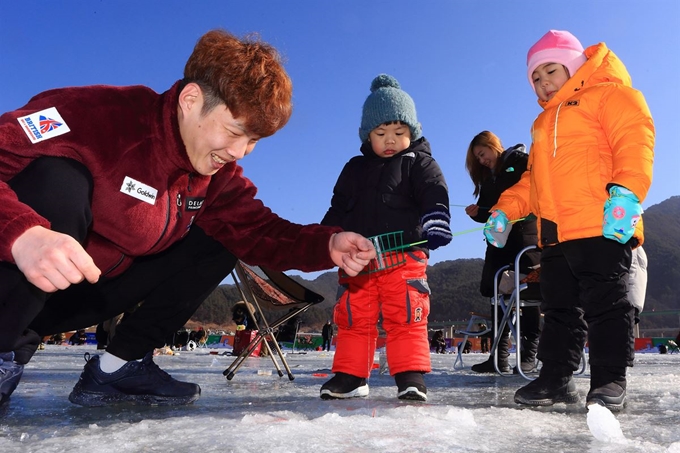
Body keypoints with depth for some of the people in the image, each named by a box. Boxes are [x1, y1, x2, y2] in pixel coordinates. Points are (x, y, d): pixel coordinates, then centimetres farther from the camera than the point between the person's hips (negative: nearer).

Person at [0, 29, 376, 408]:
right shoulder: (101, 113, -26)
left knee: (218, 243, -3)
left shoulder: (219, 174, -4)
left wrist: (327, 245, -25)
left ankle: (120, 366, 1)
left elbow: (258, 230, -7)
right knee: (60, 181, -34)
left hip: (95, 294, 6)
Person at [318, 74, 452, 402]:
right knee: (353, 317, 5)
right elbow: (338, 209, 22)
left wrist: (435, 221, -29)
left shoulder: (419, 163, 7)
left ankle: (410, 375, 2)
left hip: (404, 254, -4)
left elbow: (434, 194, -9)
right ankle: (349, 376, 15)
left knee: (405, 317, -7)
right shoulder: (355, 169, 20)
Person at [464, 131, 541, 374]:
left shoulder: (520, 160, 1)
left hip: (525, 234, -7)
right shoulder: (487, 177, 21)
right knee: (497, 292, 4)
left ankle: (529, 353, 0)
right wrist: (477, 213, -2)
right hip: (498, 239, 7)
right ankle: (500, 355, 8)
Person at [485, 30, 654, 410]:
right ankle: (557, 376, 18)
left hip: (604, 229, -8)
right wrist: (505, 210, 15)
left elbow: (634, 140, -11)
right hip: (555, 236, 8)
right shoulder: (544, 123, 28)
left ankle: (610, 380, 8)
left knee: (605, 304, -2)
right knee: (560, 308, 10)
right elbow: (532, 179, 27)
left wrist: (625, 191, -26)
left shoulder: (609, 94, 4)